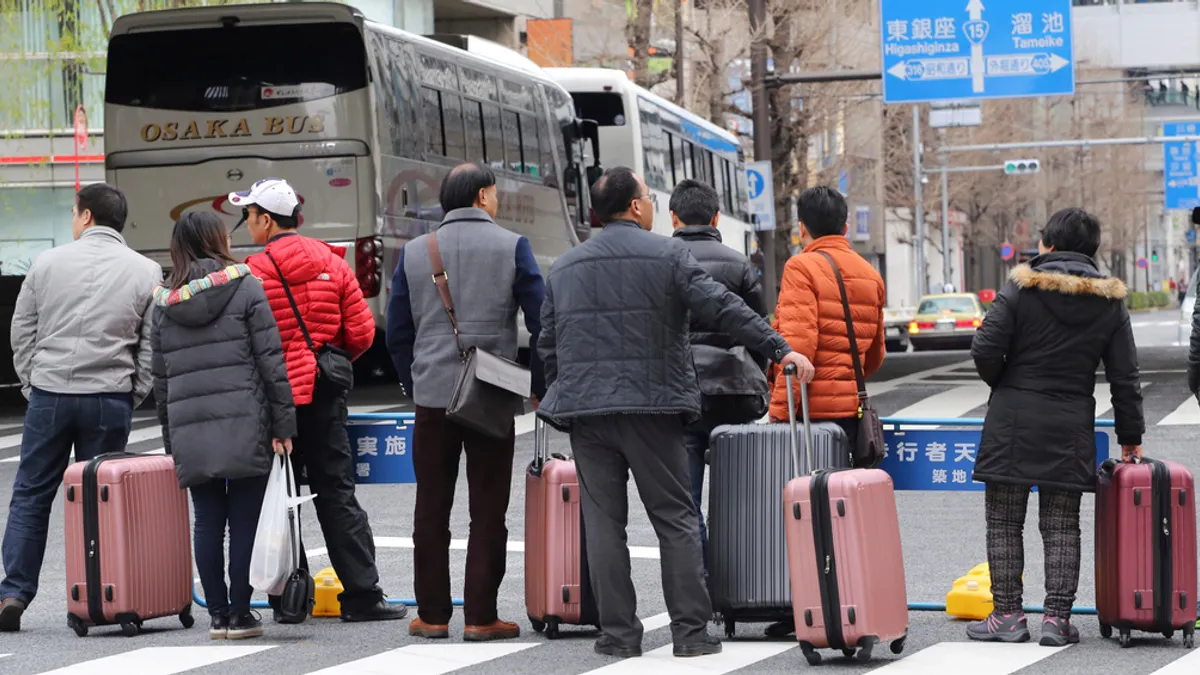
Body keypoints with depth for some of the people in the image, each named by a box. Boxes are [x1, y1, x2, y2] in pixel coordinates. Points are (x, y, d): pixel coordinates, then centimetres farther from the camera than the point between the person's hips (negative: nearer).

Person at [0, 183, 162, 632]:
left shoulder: (48, 263, 4)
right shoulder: (146, 272, 2)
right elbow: (152, 345, 2)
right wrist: (131, 397, 9)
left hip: (49, 394, 0)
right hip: (109, 398, 0)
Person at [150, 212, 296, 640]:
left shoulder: (163, 302, 11)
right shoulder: (244, 286, 0)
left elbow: (160, 376, 13)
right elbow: (270, 360, -5)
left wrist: (171, 438, 19)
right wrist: (283, 422, -3)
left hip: (189, 430, 4)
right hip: (244, 424, -3)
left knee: (208, 523, 7)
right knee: (245, 520, 1)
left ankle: (218, 614, 8)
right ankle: (240, 614, 0)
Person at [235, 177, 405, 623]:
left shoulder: (255, 272, -10)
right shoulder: (332, 263, 4)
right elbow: (361, 332, 4)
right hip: (325, 396, 4)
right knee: (336, 494, 6)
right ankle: (362, 597, 1)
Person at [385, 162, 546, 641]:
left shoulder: (414, 253, 7)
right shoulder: (511, 247, -2)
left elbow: (397, 333, 9)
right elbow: (542, 324, -5)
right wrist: (538, 386, 4)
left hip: (432, 399, 3)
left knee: (431, 511, 9)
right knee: (488, 511, 3)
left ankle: (432, 615, 11)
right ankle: (480, 617, 1)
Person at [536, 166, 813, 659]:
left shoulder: (563, 267, 13)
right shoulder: (666, 254, -2)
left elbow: (548, 345, 15)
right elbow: (722, 309, -9)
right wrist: (780, 349, -6)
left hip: (585, 412, 3)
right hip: (652, 408, -3)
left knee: (603, 523, 5)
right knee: (676, 520, 4)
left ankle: (618, 633, 4)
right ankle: (690, 631, 2)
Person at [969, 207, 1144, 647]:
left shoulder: (1021, 289, -6)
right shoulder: (1110, 302, 4)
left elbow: (985, 350, -11)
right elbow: (1124, 376, 6)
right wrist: (1131, 437, 14)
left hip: (1013, 424, -3)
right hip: (1071, 428, 3)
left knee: (1003, 523, 6)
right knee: (1061, 526, 8)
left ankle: (1007, 615, 6)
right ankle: (1057, 618, 4)